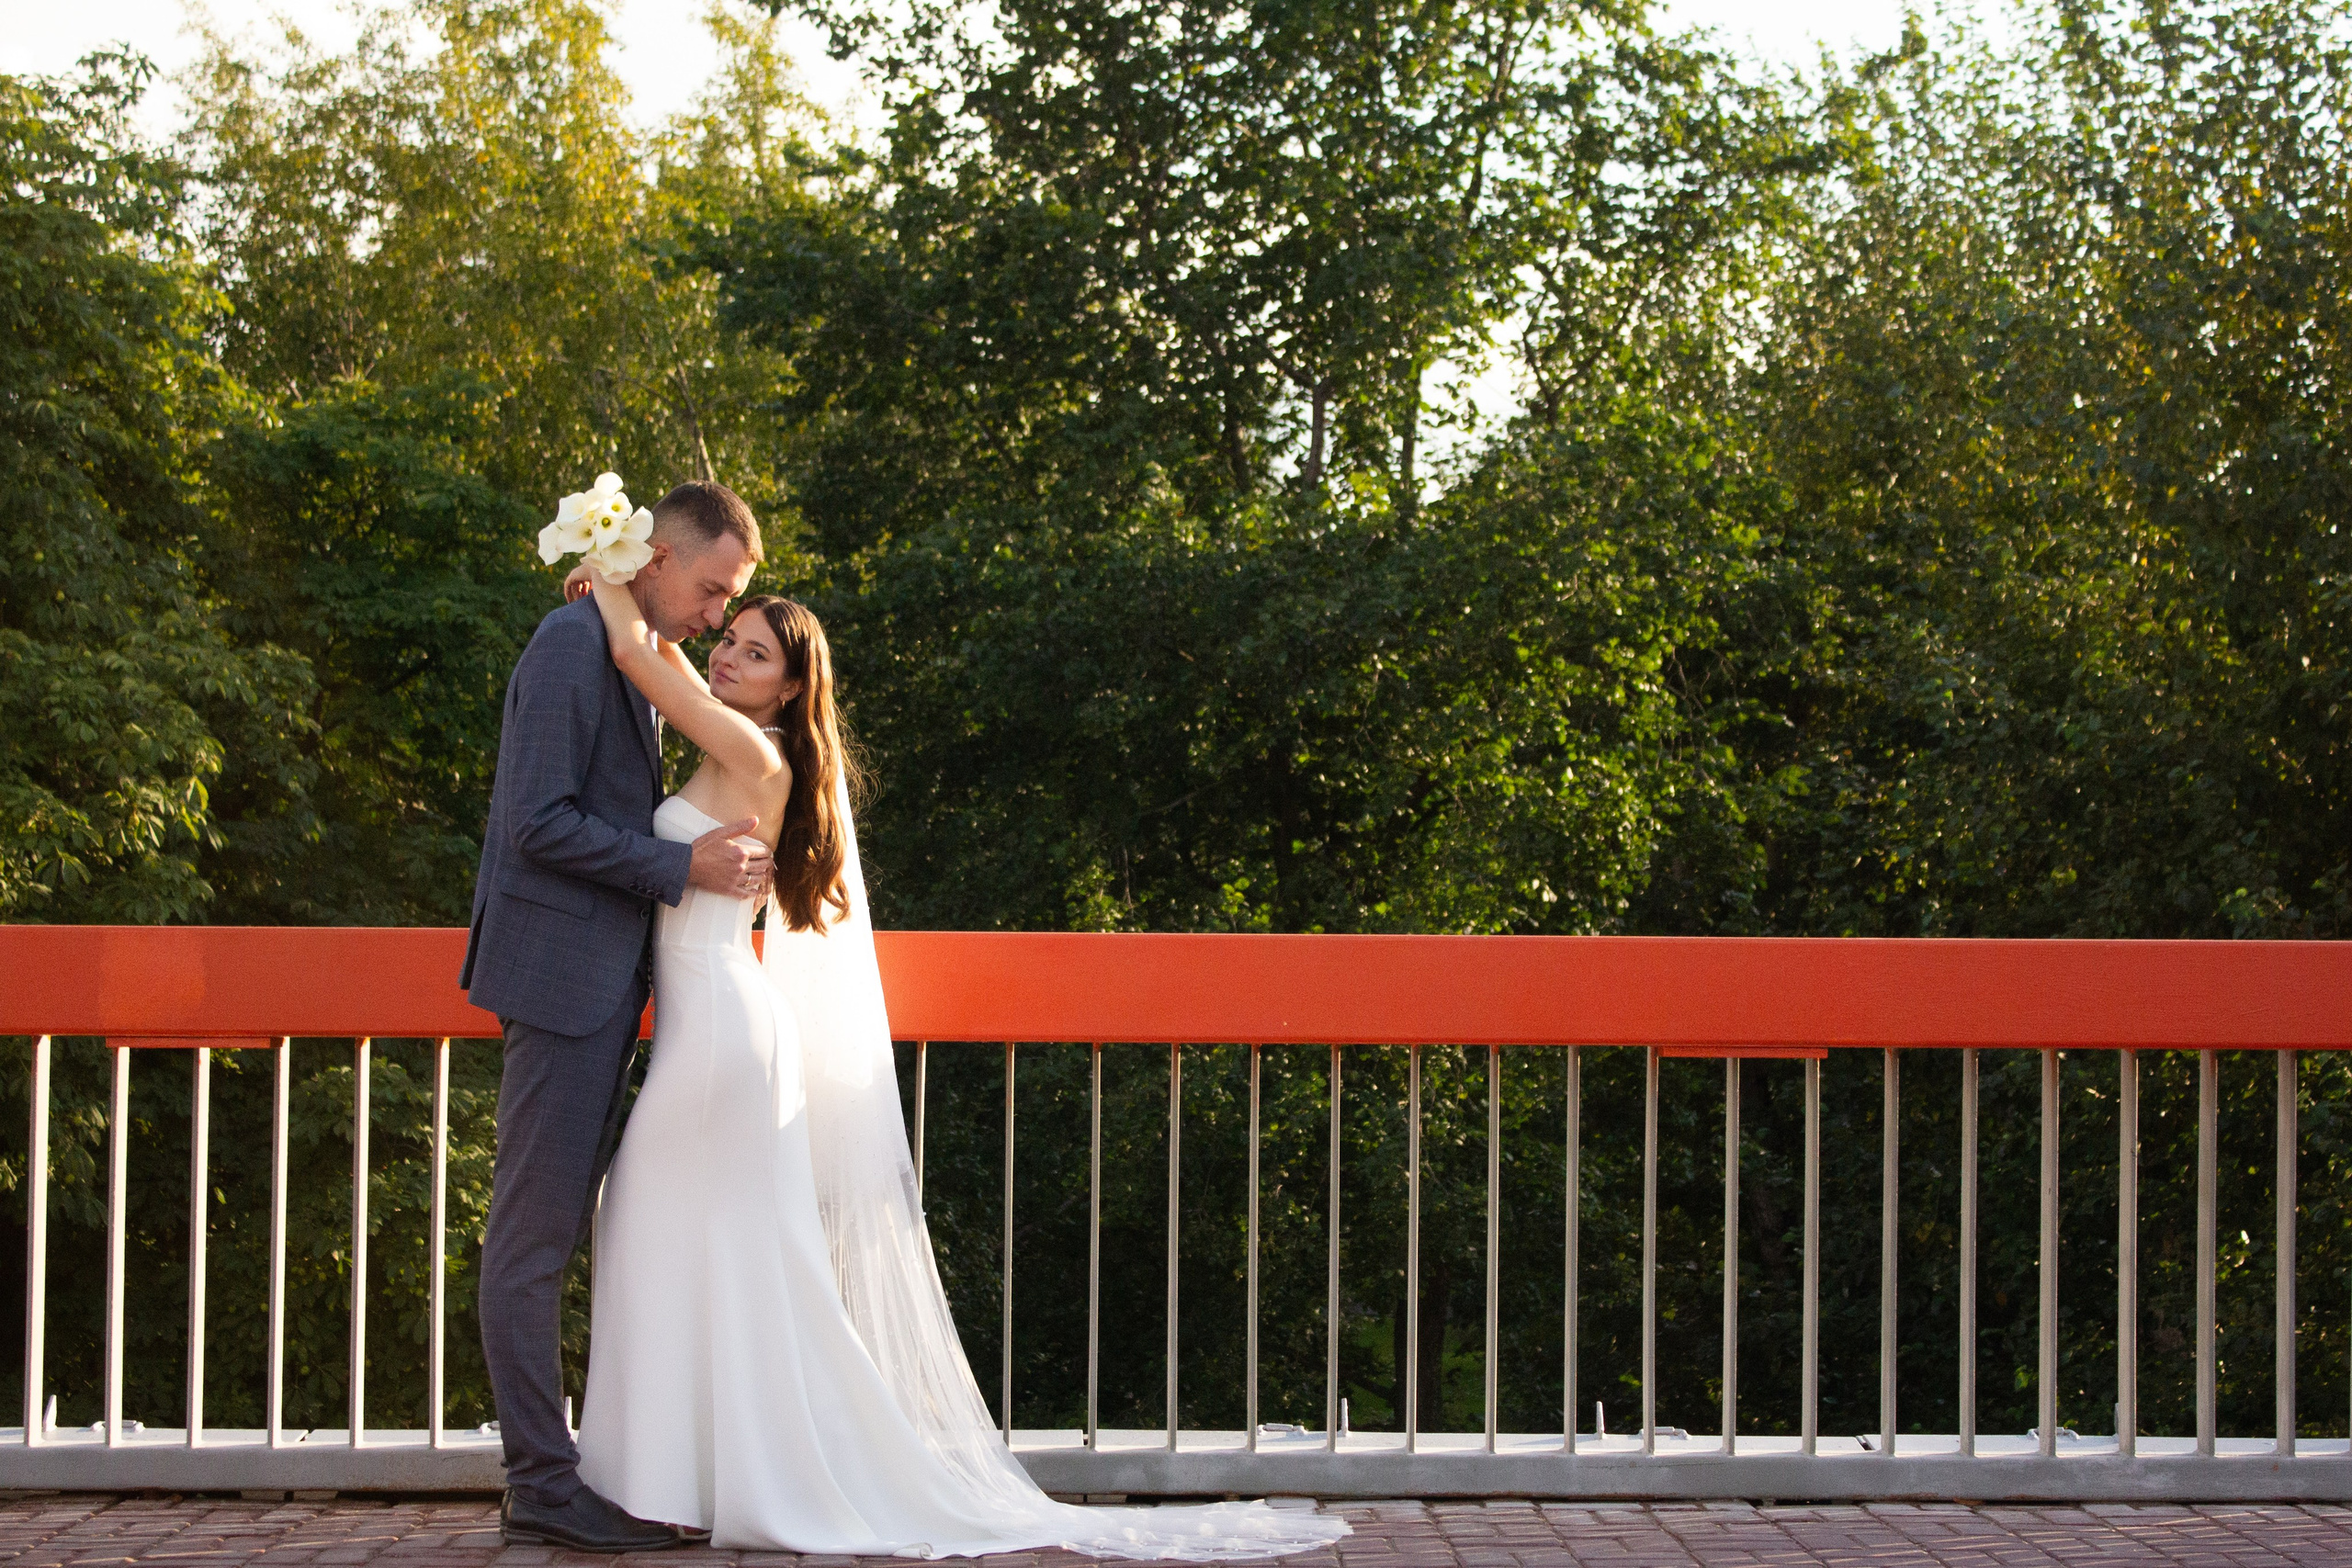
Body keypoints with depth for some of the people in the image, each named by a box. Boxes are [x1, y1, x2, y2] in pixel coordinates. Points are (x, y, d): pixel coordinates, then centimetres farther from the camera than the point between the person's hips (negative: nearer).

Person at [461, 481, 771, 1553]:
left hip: (604, 982, 10)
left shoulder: (633, 657, 18)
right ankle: (543, 1484, -3)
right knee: (534, 1232, -5)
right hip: (563, 972, -10)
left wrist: (703, 862, 13)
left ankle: (546, 1476, 14)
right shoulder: (574, 643, -12)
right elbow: (538, 821, -18)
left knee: (557, 1227, 10)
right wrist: (681, 868, -16)